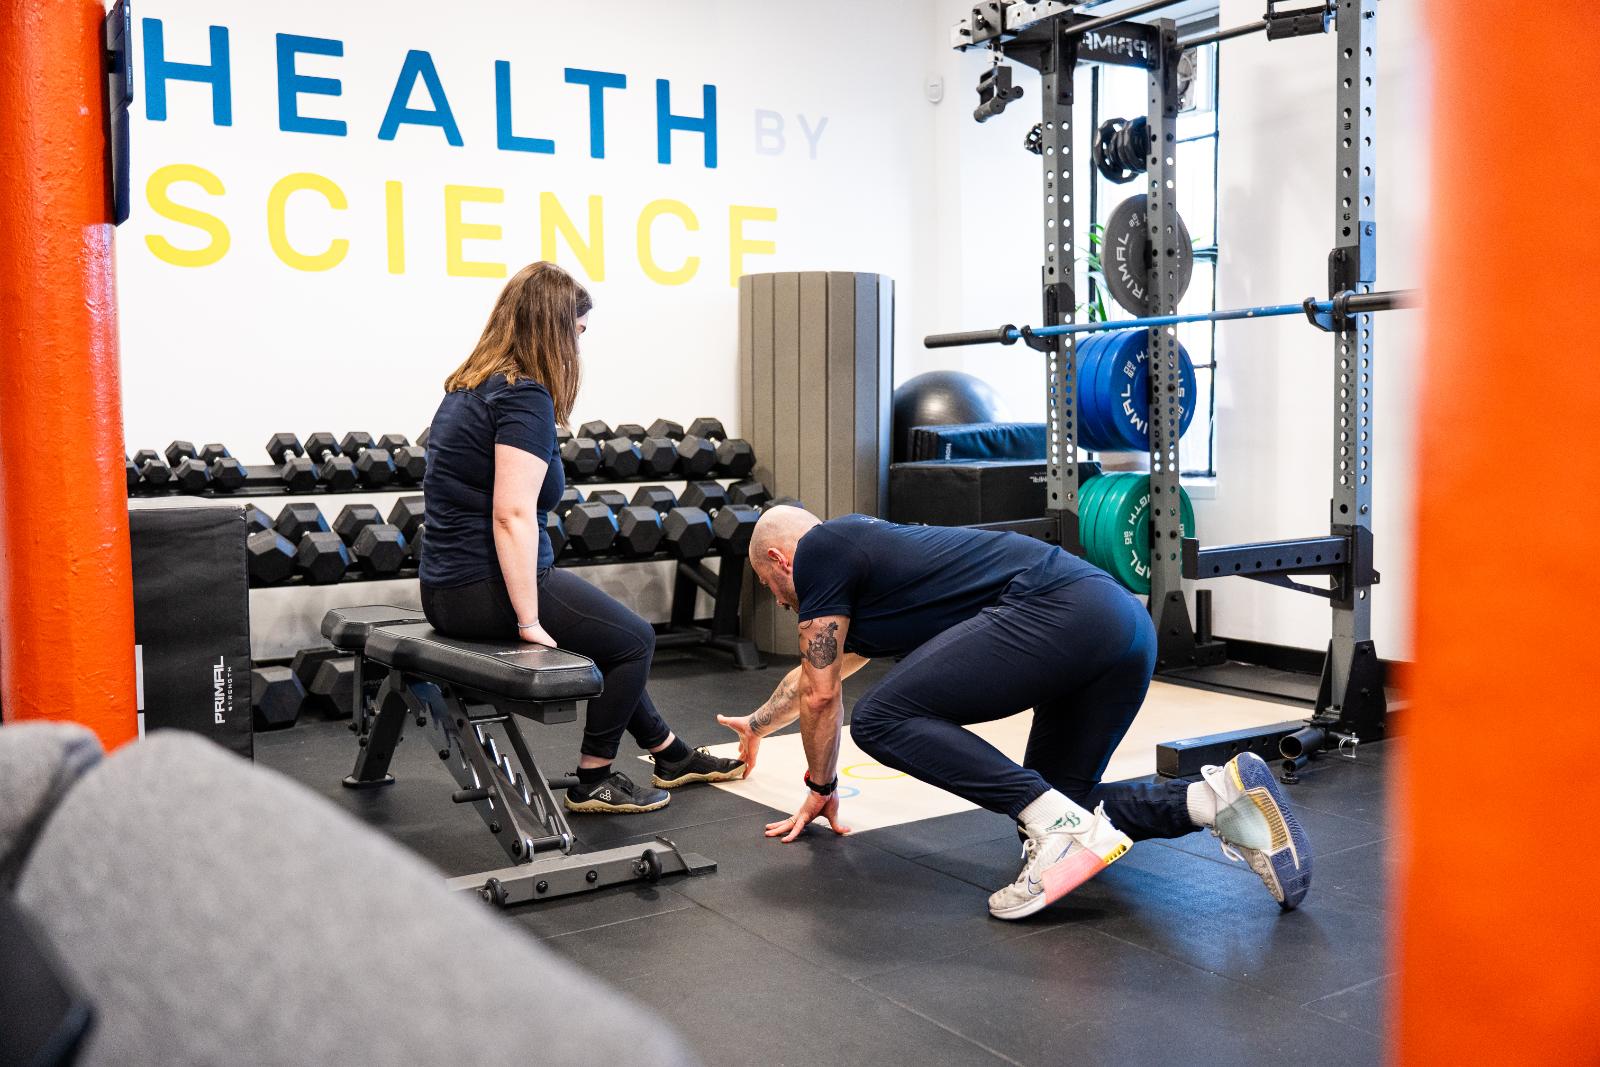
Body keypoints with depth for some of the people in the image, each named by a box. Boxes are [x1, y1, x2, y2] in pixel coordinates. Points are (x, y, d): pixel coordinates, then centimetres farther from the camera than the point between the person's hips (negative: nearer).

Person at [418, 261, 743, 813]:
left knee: (613, 630, 26)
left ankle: (672, 756, 38)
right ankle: (593, 783, 17)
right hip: (487, 588, -10)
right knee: (632, 639, 9)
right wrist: (530, 622, -23)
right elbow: (513, 515, -26)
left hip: (447, 590, 10)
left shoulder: (468, 387, 13)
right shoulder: (524, 395, -18)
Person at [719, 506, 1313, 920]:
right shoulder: (861, 548, 33)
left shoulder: (817, 551, 7)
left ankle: (1062, 827, -16)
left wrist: (821, 788, 25)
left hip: (1059, 610, -10)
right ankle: (1221, 797, 1)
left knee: (882, 719, -9)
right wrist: (759, 723, 66)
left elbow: (820, 695, 9)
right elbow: (820, 670, 51)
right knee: (1054, 802, 19)